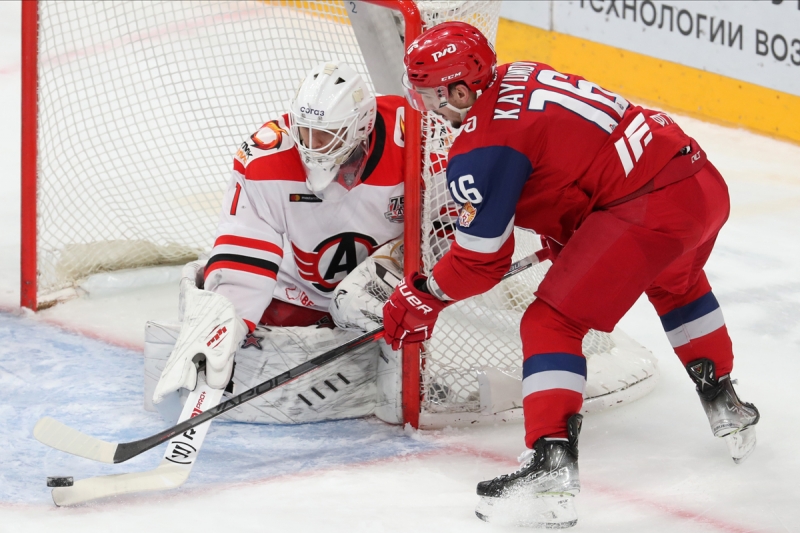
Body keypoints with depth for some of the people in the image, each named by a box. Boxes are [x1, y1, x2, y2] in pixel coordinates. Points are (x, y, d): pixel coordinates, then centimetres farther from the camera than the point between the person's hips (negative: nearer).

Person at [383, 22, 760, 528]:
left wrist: (421, 298, 11)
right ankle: (726, 408, 50)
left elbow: (481, 261, -4)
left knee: (551, 323, -3)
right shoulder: (521, 75, 14)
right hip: (705, 182, 9)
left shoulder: (482, 148, -11)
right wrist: (563, 234, 36)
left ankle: (552, 465, -15)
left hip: (649, 210, -9)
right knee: (676, 284, 39)